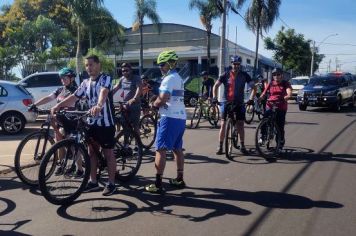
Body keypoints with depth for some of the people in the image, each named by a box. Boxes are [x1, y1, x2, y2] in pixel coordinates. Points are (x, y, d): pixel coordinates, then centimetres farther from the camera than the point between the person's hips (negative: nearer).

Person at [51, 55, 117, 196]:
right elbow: (74, 97, 6)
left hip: (106, 122, -7)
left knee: (108, 153, 1)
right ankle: (93, 181, 23)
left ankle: (111, 183, 11)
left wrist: (99, 106, -51)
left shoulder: (105, 78, -11)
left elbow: (103, 92, -31)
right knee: (91, 151, 12)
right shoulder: (86, 83, 11)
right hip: (92, 122, 7)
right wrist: (58, 106, -7)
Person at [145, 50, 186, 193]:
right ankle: (179, 179, 25)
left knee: (160, 150, -6)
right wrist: (157, 102, 4)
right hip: (180, 117, 10)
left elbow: (162, 100, -21)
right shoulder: (177, 78, 19)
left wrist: (154, 104, -1)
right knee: (177, 149, 16)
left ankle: (158, 184, -5)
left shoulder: (169, 79, -13)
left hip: (170, 118, -10)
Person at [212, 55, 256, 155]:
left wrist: (251, 99, -12)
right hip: (226, 103, -1)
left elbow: (254, 88, 2)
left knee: (240, 125, 2)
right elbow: (216, 86, 0)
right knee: (223, 124, -3)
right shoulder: (225, 75, -3)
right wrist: (214, 98, -13)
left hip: (239, 104, 1)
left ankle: (242, 146, 14)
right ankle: (220, 146, 5)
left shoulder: (244, 75, 0)